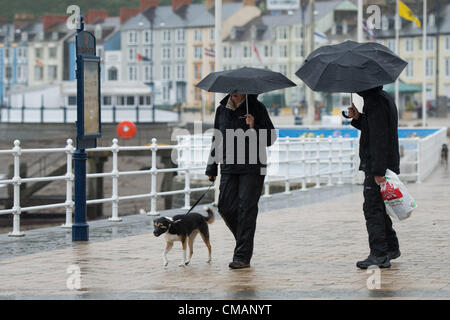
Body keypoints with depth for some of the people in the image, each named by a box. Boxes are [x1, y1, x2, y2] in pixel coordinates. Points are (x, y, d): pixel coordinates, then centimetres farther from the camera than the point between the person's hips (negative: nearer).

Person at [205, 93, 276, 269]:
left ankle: (243, 256, -3)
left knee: (246, 209, -7)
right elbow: (217, 140, 19)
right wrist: (212, 168, 17)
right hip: (229, 167, 5)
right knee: (225, 207, -1)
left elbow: (271, 138, -1)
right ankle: (244, 241, 23)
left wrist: (253, 128, -19)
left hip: (252, 168, -5)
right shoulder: (222, 110, 11)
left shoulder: (256, 108, -1)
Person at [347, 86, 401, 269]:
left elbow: (379, 138, -23)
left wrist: (378, 171, -25)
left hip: (378, 166, -11)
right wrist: (358, 118, 8)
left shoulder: (375, 102, -17)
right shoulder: (383, 98, 16)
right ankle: (391, 248, 28)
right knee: (378, 208, 19)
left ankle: (379, 255, -12)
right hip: (380, 166, 11)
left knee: (372, 209, -10)